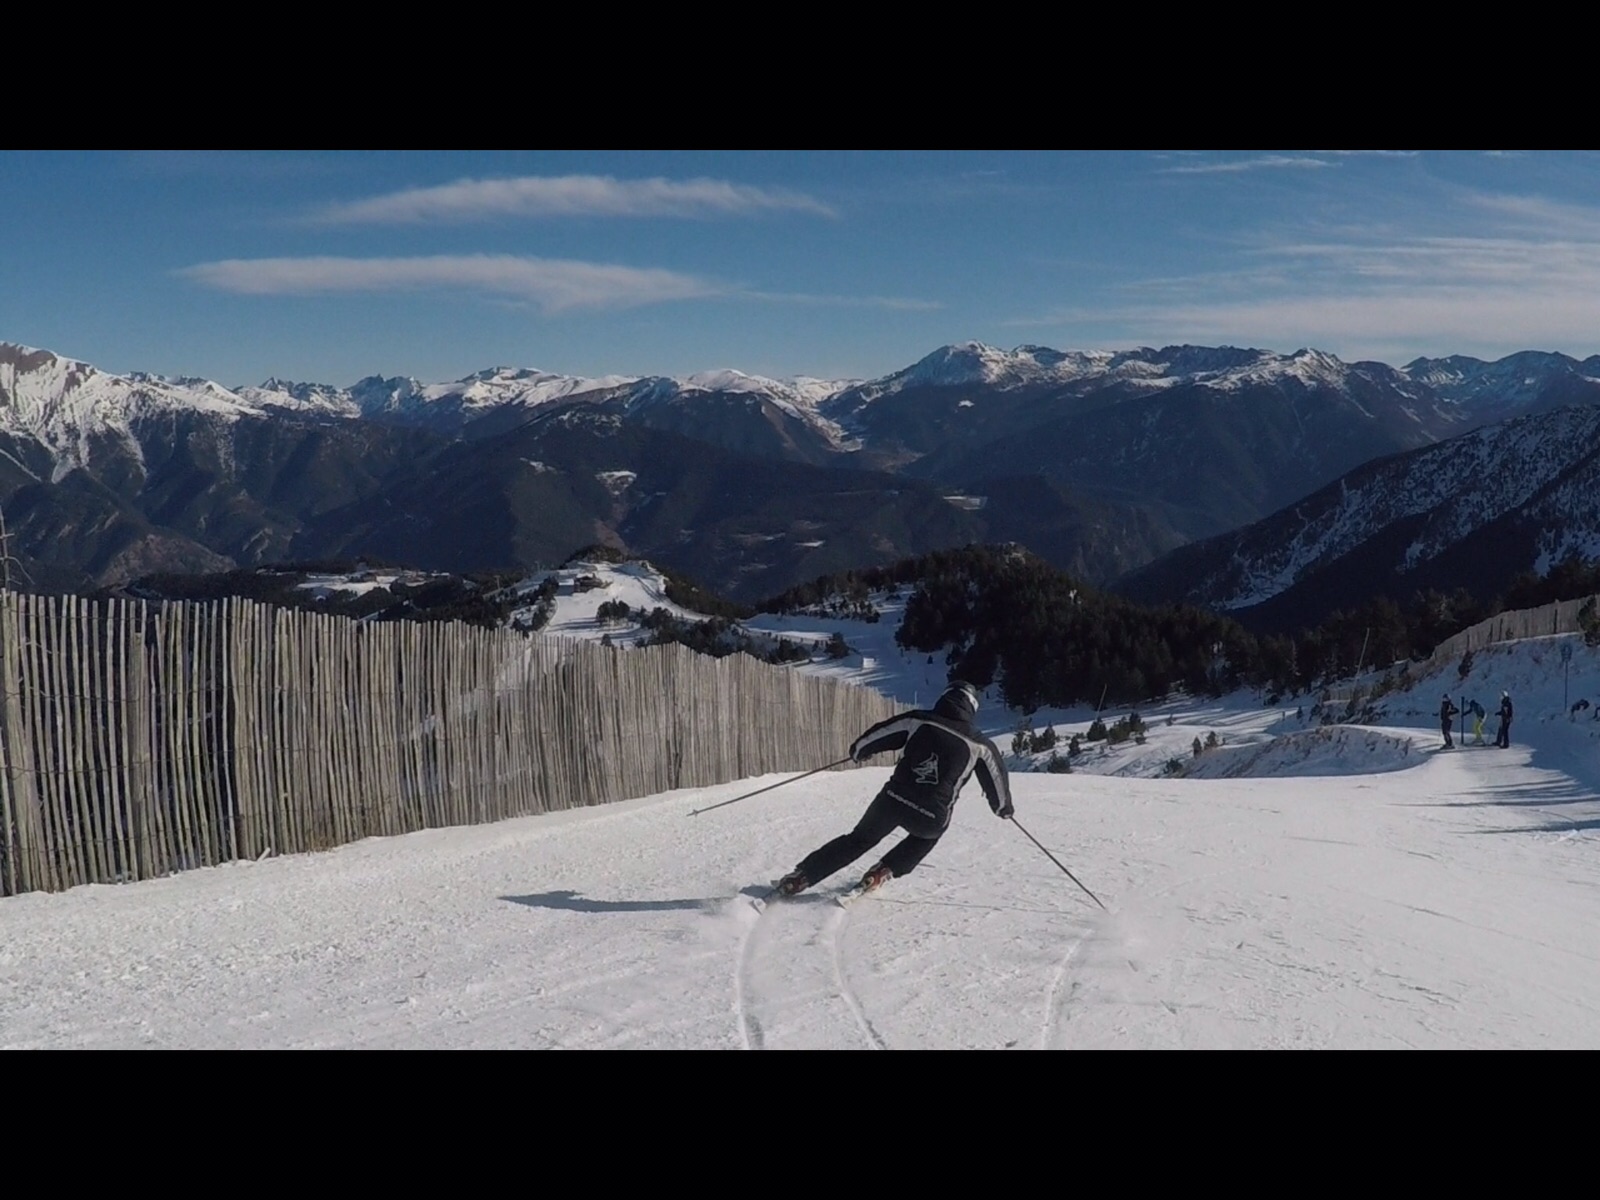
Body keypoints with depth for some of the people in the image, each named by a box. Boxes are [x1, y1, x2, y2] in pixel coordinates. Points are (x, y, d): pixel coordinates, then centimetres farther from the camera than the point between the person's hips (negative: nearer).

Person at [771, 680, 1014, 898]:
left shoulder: (919, 720, 5)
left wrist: (858, 749, 31)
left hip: (894, 800, 1)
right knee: (928, 835, 35)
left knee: (858, 840, 19)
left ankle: (800, 877, 13)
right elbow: (995, 776, 21)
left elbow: (879, 734, 10)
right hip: (932, 816, -1)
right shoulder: (979, 744, 6)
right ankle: (884, 872, 17)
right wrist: (1004, 806, 39)